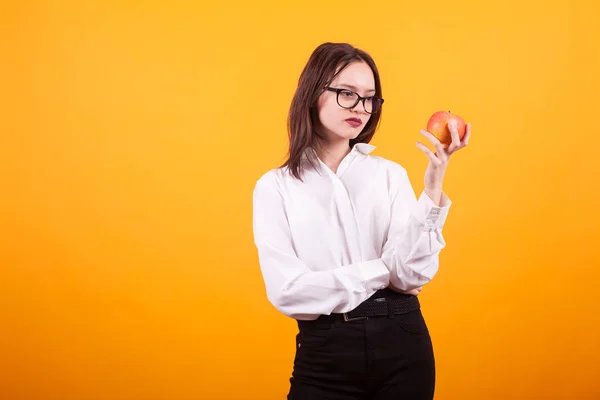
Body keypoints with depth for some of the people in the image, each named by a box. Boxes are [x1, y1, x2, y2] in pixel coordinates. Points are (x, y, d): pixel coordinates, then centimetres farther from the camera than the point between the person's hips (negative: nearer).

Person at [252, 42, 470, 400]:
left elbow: (415, 273, -8)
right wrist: (385, 270, -7)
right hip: (324, 355, -2)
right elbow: (287, 291, -12)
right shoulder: (275, 187, -1)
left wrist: (433, 186, -18)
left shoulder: (390, 174, 3)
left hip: (403, 346, 2)